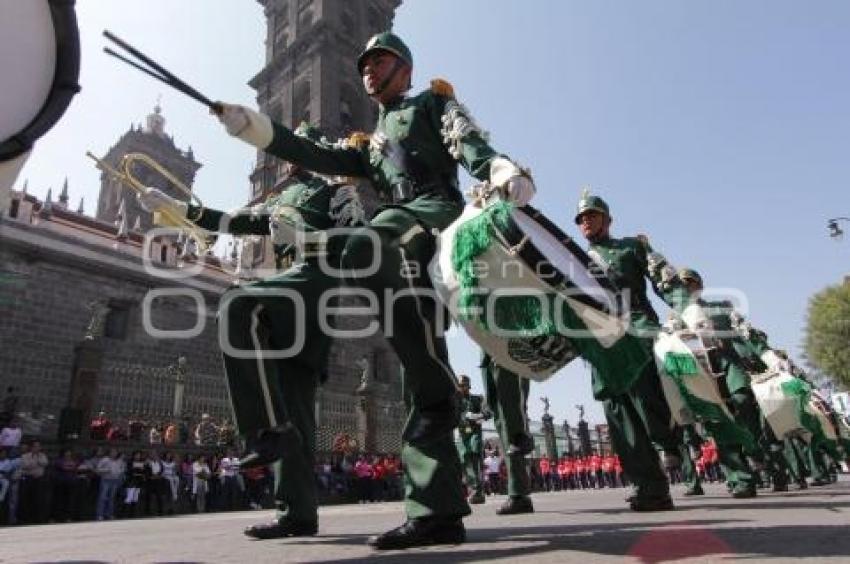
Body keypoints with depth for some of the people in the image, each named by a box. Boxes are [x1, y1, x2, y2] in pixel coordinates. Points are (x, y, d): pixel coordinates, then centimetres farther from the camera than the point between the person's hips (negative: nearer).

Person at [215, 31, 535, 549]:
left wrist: (502, 170, -21)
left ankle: (442, 389, -31)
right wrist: (256, 128, 12)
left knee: (363, 252, -37)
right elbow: (321, 158, 22)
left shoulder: (432, 102, 22)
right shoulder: (371, 144, 37)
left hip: (436, 210, -6)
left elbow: (468, 141, 2)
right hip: (402, 231, 6)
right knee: (418, 355, -6)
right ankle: (438, 511, -7)